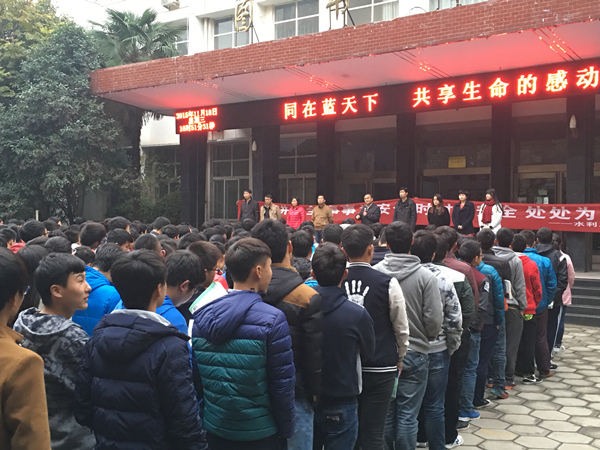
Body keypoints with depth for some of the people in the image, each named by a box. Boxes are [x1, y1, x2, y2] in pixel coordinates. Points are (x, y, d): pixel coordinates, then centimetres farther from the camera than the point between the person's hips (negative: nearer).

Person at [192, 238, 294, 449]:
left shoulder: (202, 315, -2)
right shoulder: (272, 319, -18)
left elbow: (195, 374, 5)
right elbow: (282, 383, -16)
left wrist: (202, 417, 15)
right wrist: (286, 429, -3)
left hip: (214, 427, 5)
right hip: (259, 432, -4)